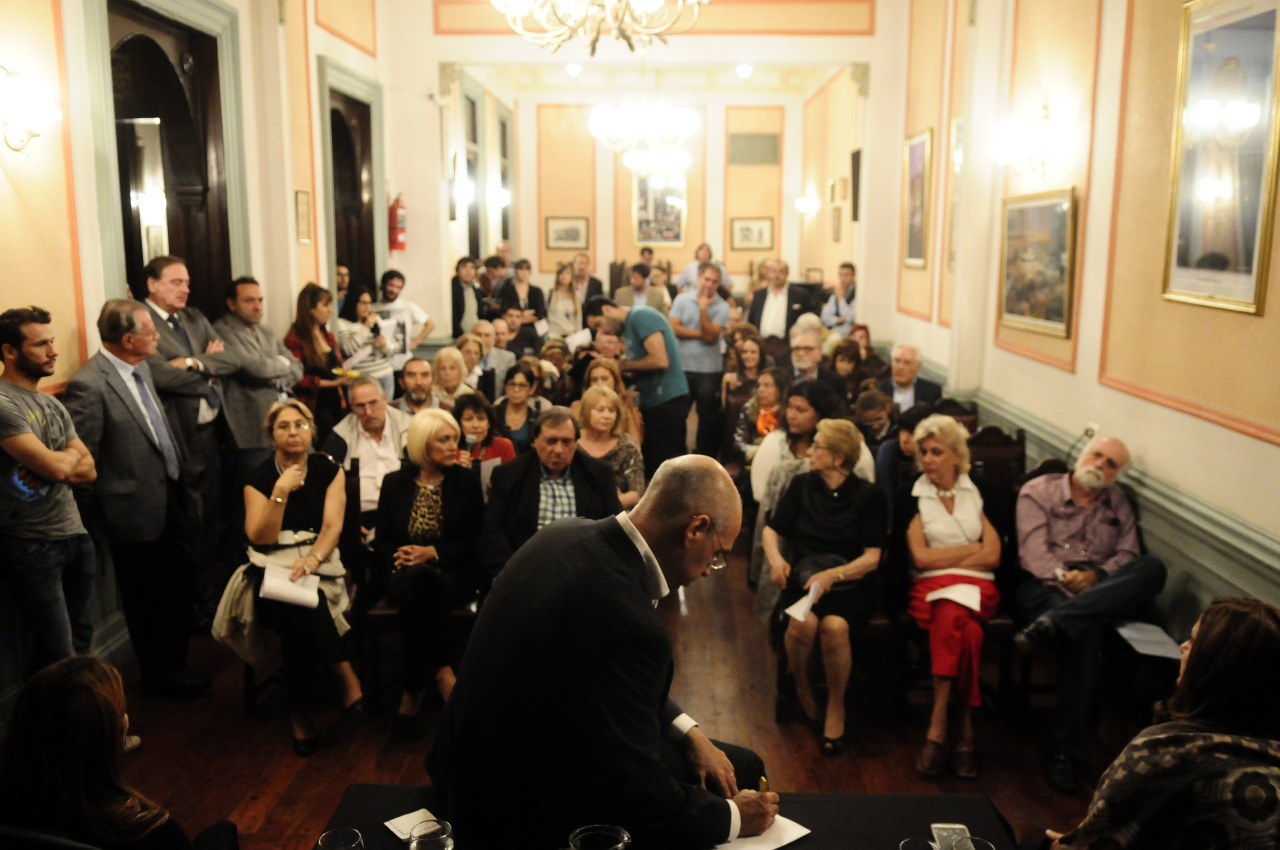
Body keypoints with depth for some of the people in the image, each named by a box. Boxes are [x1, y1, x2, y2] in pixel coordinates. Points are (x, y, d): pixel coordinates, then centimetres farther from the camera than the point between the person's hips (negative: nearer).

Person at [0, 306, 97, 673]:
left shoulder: (53, 405, 12)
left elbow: (89, 470, 10)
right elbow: (56, 467, -21)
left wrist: (54, 466, -11)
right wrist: (70, 454, 2)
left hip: (75, 535, 7)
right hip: (32, 547, -7)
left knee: (81, 642, 13)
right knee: (59, 656, -2)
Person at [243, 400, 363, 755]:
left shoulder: (329, 470, 7)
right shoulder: (259, 478, 5)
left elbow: (333, 526, -5)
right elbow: (260, 538, -4)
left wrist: (312, 559, -25)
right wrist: (280, 493, -16)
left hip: (318, 562, 0)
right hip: (273, 565, 0)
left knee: (301, 604, -33)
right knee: (296, 604, -34)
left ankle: (300, 711, -22)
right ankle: (346, 677, -24)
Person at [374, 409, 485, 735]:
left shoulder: (466, 481, 6)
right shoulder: (395, 483, 10)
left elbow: (476, 540, 0)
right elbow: (381, 541, 9)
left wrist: (433, 552, -14)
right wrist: (398, 558, -14)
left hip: (455, 573, -1)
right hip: (408, 573, 1)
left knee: (418, 595, -36)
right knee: (417, 583, -37)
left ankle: (414, 691, -26)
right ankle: (441, 671, -29)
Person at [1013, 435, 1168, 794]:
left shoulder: (1118, 503, 23)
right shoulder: (1038, 491, 9)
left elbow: (1128, 554, 10)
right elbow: (1032, 551, -3)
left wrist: (1098, 575, -12)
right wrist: (1064, 577, -21)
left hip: (1102, 592, 4)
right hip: (1045, 586, -4)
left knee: (1153, 568, -28)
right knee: (1085, 631, -38)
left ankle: (1054, 622, -46)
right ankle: (1066, 752, -36)